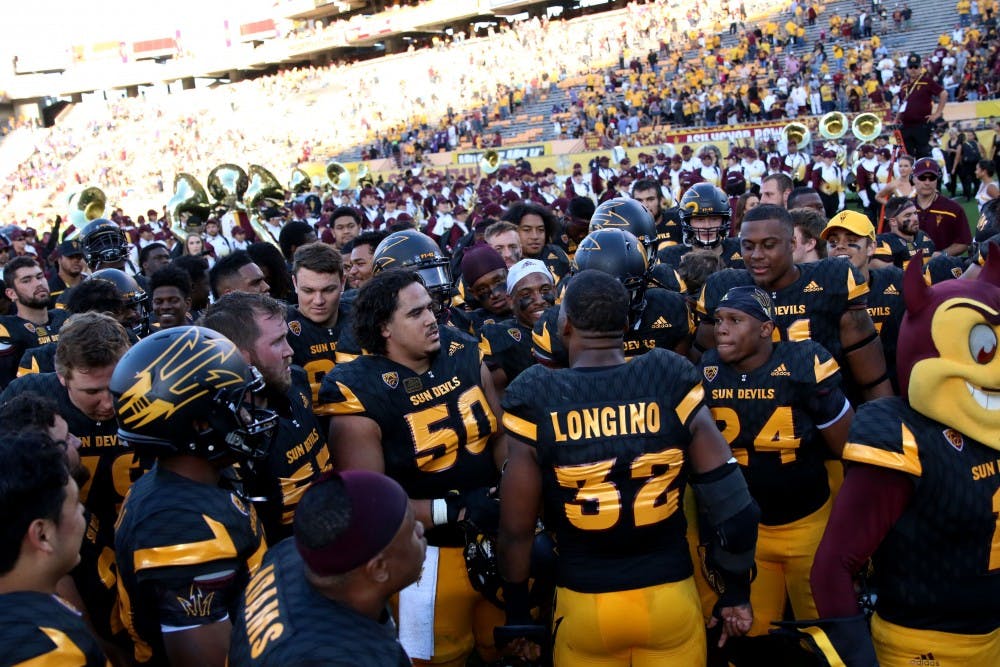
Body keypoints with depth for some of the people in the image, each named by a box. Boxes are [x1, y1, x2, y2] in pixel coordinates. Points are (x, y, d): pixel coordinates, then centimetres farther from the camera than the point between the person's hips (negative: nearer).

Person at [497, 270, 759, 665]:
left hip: (585, 604, 0)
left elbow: (516, 530, -7)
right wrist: (737, 591, 7)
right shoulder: (673, 386, -11)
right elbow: (728, 501, -7)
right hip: (670, 596, 1)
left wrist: (518, 614, 8)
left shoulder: (536, 403, -13)